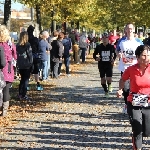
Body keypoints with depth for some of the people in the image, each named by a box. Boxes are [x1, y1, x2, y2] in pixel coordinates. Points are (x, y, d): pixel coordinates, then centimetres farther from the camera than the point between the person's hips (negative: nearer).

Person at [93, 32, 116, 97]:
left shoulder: (111, 47, -2)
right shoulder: (99, 47, -2)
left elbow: (115, 53, 15)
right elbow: (94, 54, 8)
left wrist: (113, 59, -2)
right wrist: (96, 58, -13)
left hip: (109, 65, -1)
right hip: (101, 65, 1)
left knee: (109, 79, -14)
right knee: (103, 79, 7)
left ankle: (109, 85, 23)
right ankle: (106, 91, 28)